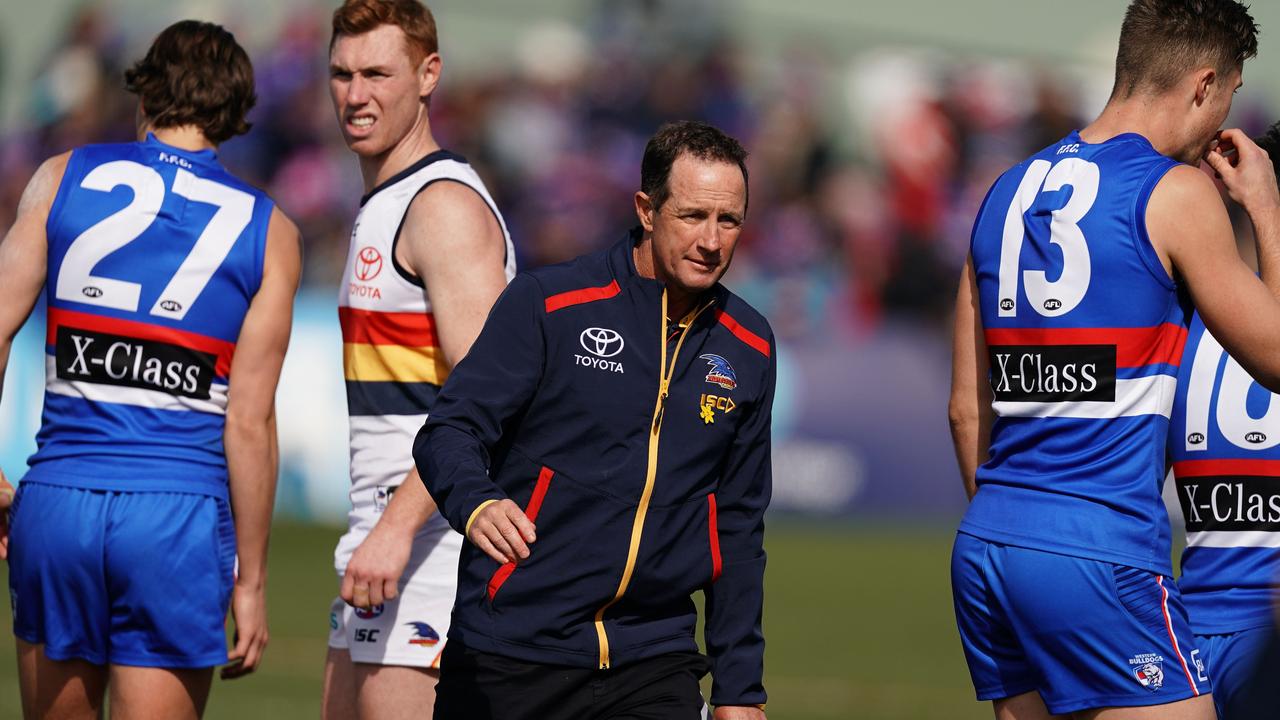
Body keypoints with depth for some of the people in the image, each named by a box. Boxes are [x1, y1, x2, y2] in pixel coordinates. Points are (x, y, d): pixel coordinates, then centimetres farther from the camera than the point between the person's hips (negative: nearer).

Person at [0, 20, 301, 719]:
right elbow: (249, 419, -2)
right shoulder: (266, 232, 3)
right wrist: (251, 578, 3)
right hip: (181, 517, -1)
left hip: (56, 503, 2)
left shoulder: (63, 179, 6)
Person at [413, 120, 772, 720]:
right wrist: (476, 505, -31)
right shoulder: (547, 304, -4)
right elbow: (448, 433, -8)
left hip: (652, 669, 3)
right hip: (509, 655, -3)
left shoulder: (749, 349, 10)